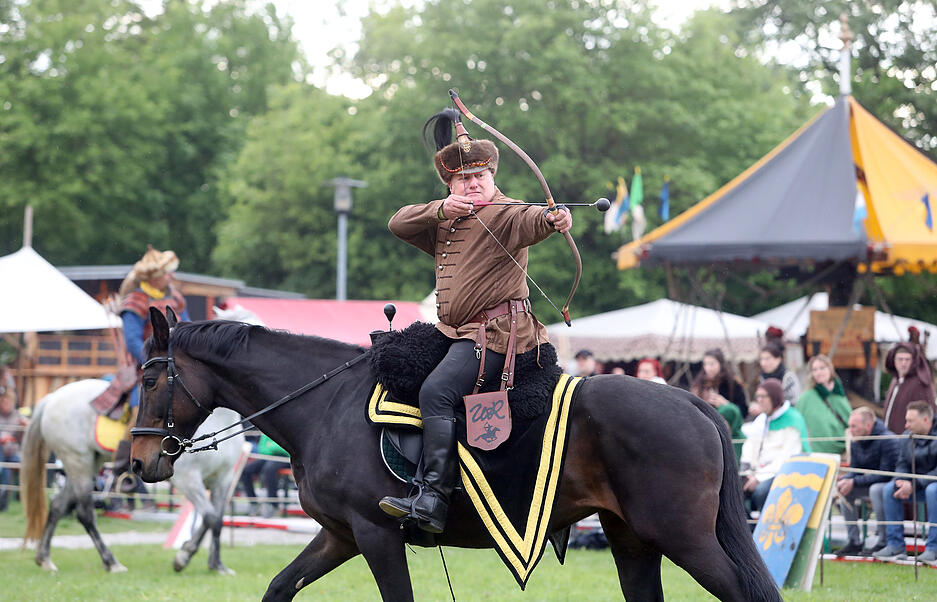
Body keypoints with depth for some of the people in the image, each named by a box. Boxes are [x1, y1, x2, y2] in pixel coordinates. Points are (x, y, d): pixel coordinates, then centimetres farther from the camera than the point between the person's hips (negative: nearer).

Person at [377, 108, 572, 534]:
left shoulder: (504, 215, -6)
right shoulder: (443, 224, 18)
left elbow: (529, 219, -28)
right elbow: (398, 224, 6)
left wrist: (552, 219, -52)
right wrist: (441, 210, -11)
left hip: (495, 332, -9)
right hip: (456, 332, 9)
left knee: (436, 391, -25)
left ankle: (433, 498, -32)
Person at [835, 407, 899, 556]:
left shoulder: (887, 441, -23)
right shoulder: (856, 443, 1)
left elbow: (886, 474, -26)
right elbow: (855, 470, 8)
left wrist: (854, 482, -26)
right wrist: (845, 480, -17)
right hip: (870, 485, 8)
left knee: (876, 489, -37)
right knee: (842, 488, -11)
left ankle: (884, 542, -27)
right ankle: (854, 541, -8)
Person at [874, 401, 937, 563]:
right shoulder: (906, 437, 2)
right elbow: (902, 465, 6)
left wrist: (914, 485, -28)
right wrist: (900, 482, -17)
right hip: (916, 484, 6)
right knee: (889, 488, -15)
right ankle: (895, 545, -14)